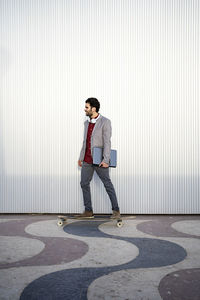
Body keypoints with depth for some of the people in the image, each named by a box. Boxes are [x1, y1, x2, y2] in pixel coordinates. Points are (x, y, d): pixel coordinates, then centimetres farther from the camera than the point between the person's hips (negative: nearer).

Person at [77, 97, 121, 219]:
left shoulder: (105, 121, -11)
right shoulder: (87, 123, 11)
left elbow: (107, 142, -17)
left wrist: (106, 160, -23)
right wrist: (81, 157, 17)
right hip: (87, 160, 7)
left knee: (107, 184, -2)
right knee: (84, 183, 6)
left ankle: (116, 211, 9)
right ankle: (88, 211, 14)